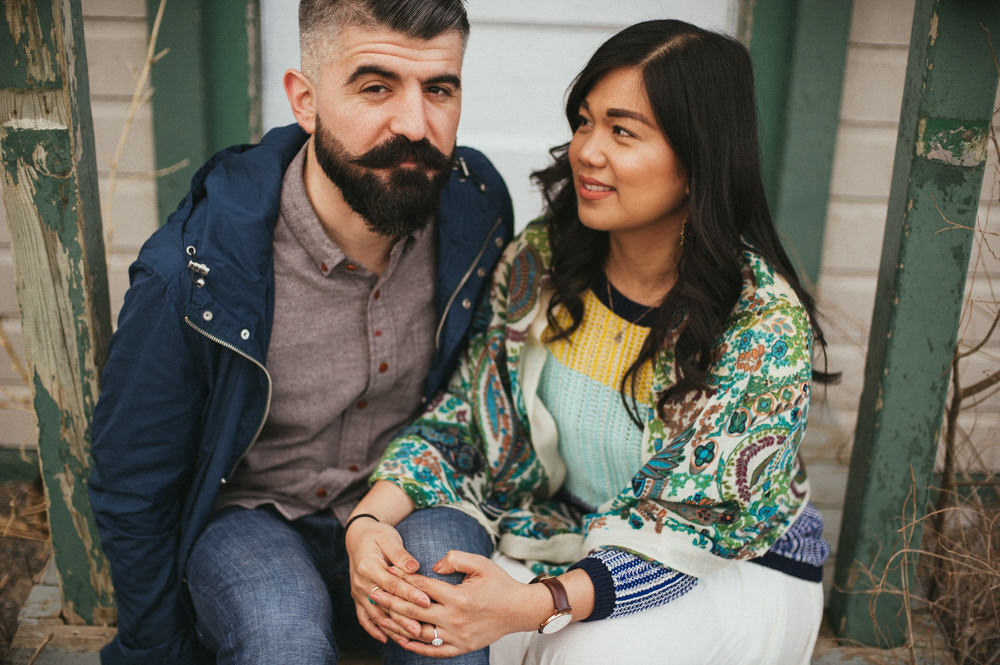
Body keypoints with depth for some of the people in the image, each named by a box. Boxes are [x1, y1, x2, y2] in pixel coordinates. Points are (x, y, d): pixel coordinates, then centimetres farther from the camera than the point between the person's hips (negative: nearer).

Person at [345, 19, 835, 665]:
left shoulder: (767, 326, -23)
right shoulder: (540, 259, -9)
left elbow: (692, 526, -23)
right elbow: (461, 417, -5)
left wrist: (533, 604, -37)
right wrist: (370, 518, -23)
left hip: (741, 562, -2)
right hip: (565, 533, 3)